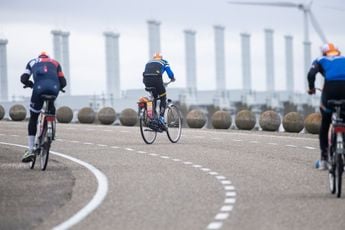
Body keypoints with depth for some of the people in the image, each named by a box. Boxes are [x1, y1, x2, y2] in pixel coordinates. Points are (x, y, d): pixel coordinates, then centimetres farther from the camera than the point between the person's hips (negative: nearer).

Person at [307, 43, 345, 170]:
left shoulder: (320, 60, 25)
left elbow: (311, 74, 4)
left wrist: (311, 88, 19)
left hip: (330, 88, -1)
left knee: (324, 125, 19)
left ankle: (323, 159, 17)